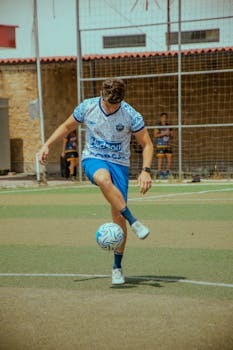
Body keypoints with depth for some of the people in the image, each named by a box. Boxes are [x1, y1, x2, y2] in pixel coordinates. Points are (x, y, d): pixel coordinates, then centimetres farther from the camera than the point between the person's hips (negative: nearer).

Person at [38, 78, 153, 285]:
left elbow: (147, 144, -4)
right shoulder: (87, 107, -7)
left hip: (119, 163, 0)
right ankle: (134, 223, -36)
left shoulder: (131, 116, -13)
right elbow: (67, 126, 11)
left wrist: (145, 171, -17)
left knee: (118, 215, -8)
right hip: (92, 159, 0)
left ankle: (117, 267, 6)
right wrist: (47, 145, 2)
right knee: (104, 179, -39)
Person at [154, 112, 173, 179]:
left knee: (169, 159, 0)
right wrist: (164, 133, -16)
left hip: (168, 145, 5)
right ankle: (160, 174, -2)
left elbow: (172, 136, 18)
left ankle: (167, 173, 11)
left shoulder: (169, 126, 13)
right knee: (160, 160, -6)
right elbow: (155, 135, -11)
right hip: (160, 145, -5)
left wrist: (170, 134, -5)